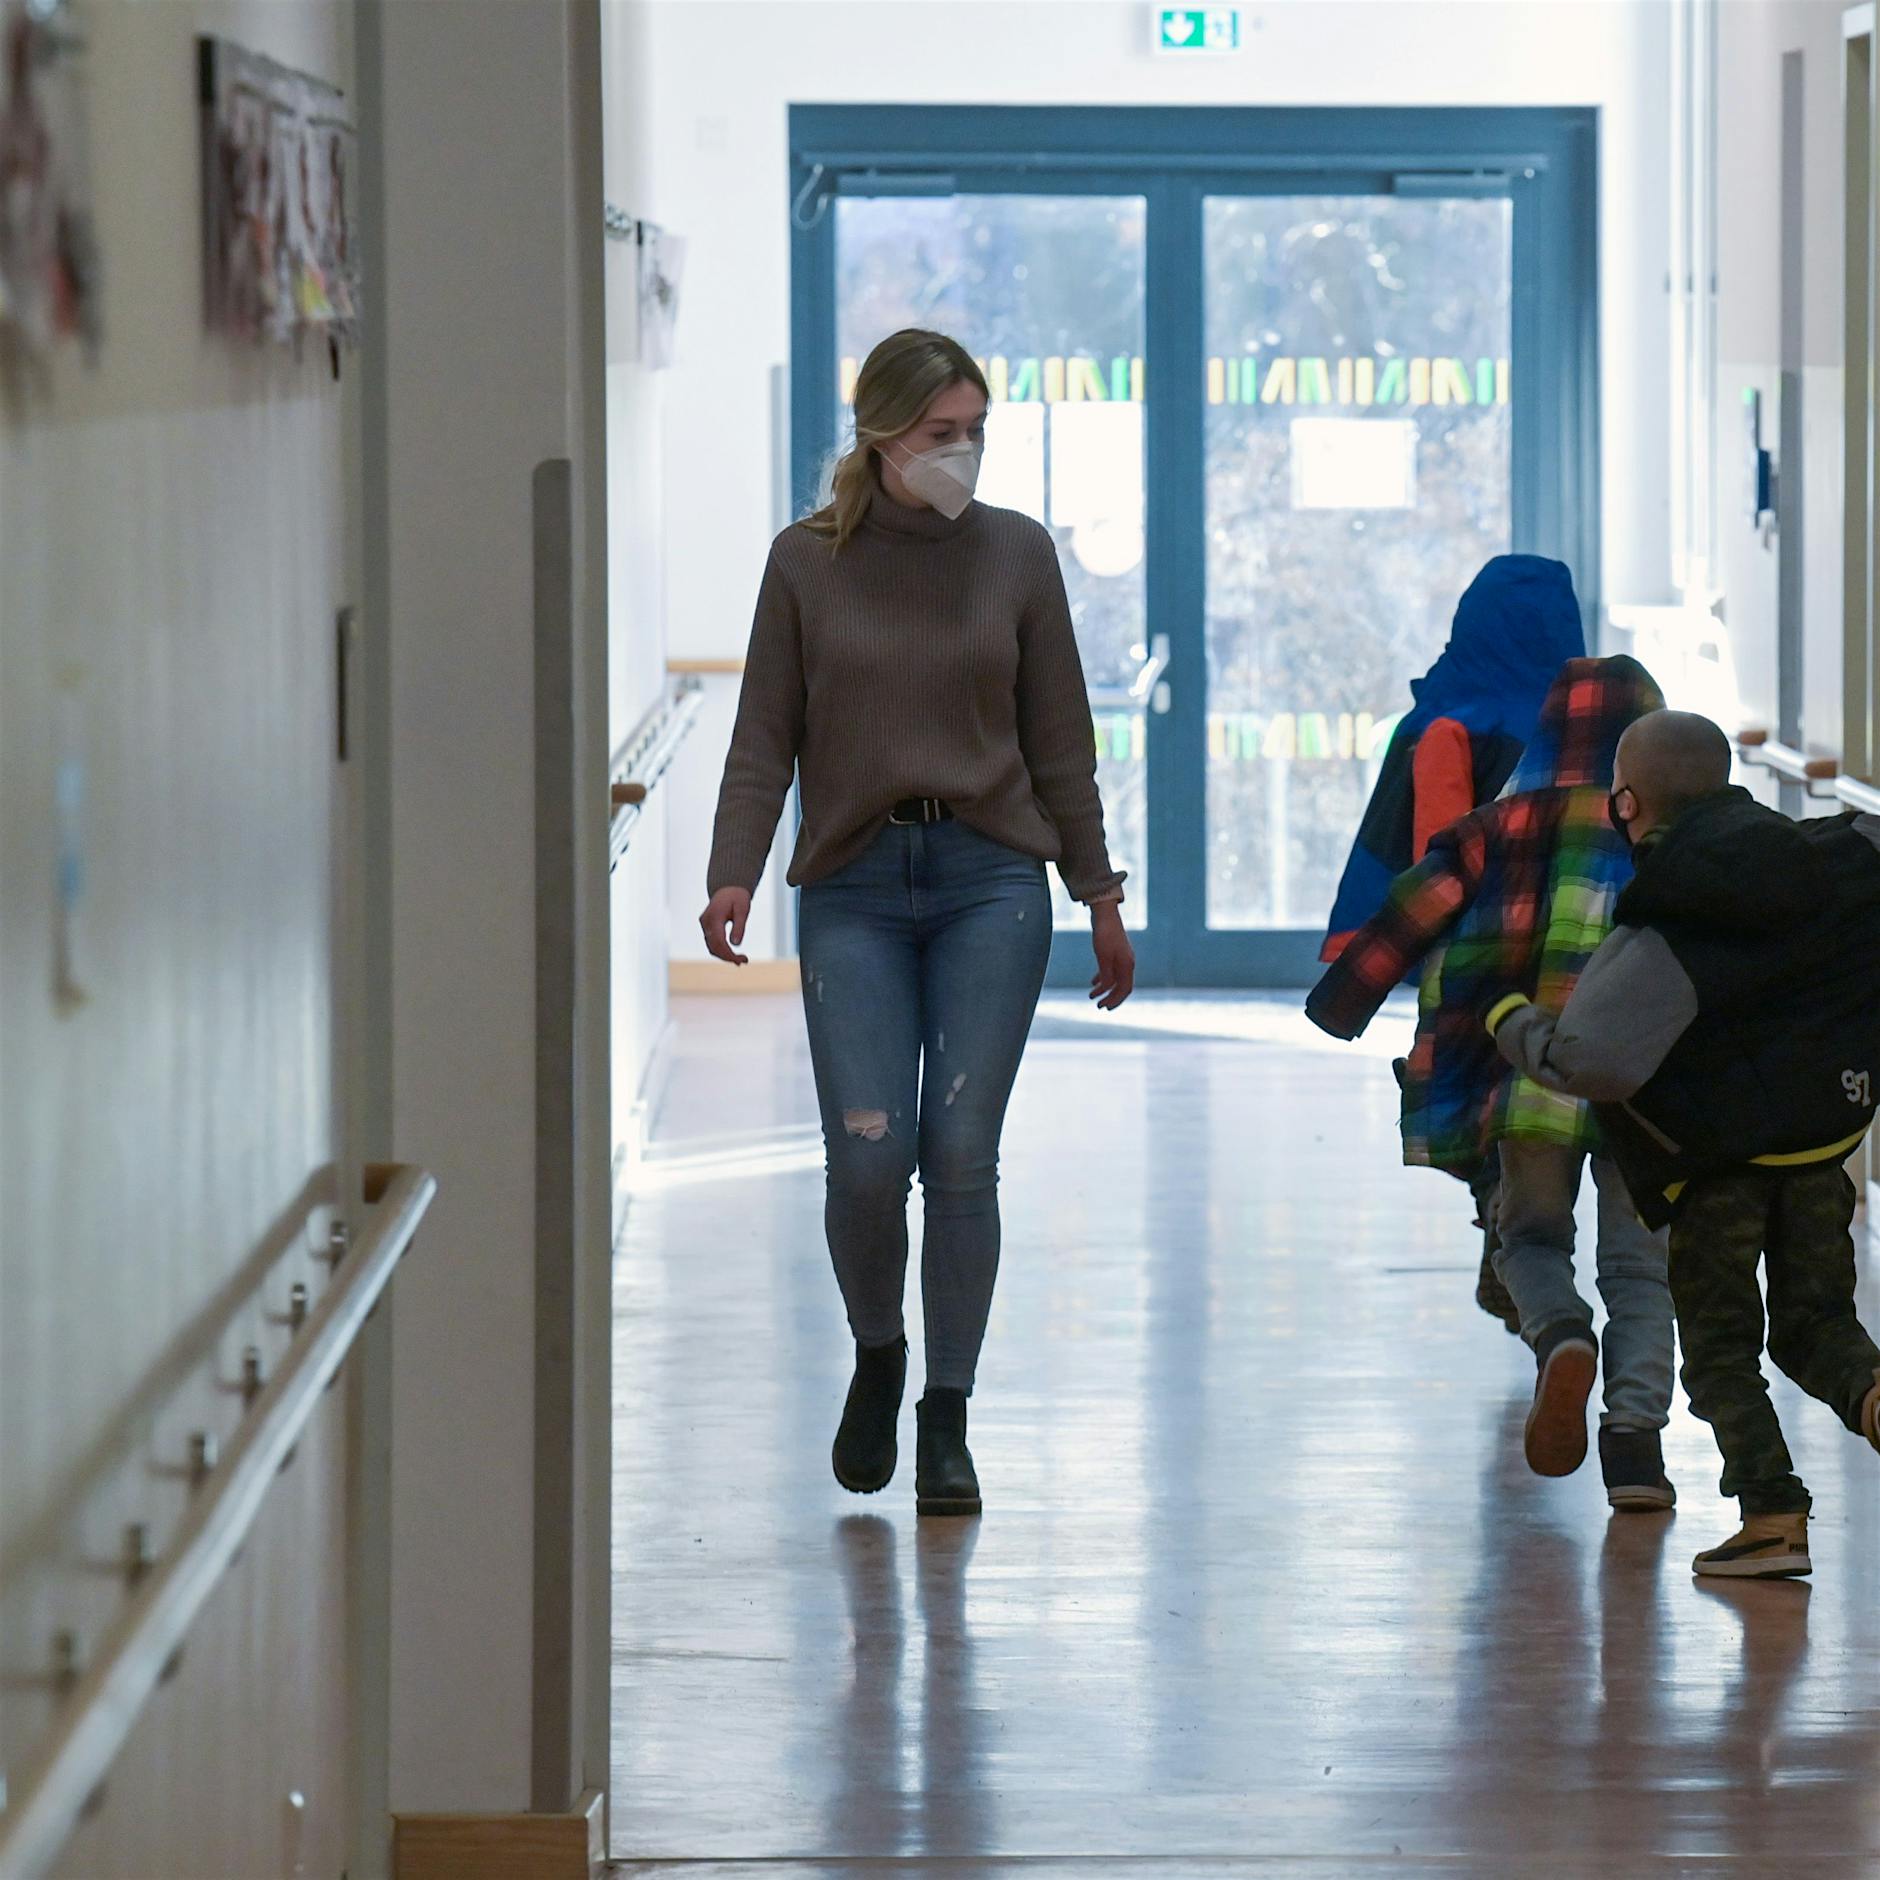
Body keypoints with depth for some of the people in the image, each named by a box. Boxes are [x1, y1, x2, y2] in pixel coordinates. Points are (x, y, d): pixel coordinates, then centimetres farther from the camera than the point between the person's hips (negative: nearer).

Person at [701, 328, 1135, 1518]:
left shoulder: (1016, 553, 5)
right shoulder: (809, 561, 3)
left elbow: (1059, 740, 10)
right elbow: (766, 736, 3)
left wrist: (1100, 895, 10)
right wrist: (735, 874, -10)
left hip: (991, 881, 1)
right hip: (854, 886, 0)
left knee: (962, 1150, -5)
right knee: (868, 1151, -10)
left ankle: (948, 1419, 6)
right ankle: (877, 1359, 19)